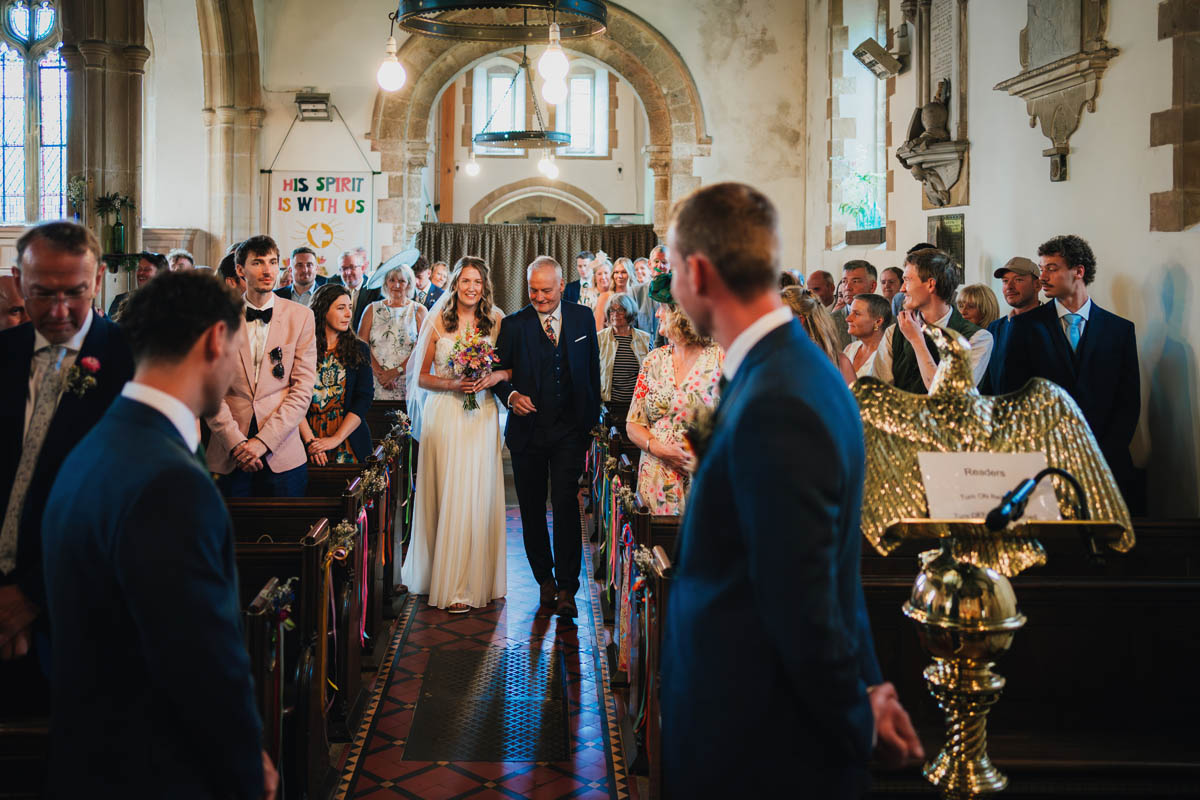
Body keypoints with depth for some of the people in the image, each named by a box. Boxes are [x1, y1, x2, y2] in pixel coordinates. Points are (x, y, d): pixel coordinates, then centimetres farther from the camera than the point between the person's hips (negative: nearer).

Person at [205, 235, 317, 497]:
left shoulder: (301, 316, 3)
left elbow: (303, 389, -2)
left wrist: (263, 441, -10)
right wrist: (235, 442, -12)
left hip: (283, 456, 0)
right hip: (228, 456, 0)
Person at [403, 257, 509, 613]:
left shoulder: (496, 321, 6)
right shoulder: (437, 321, 3)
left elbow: (512, 367, 10)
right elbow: (421, 376, 4)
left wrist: (494, 377, -10)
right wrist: (452, 384, -12)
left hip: (481, 415, 1)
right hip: (443, 414, -1)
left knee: (474, 496, -3)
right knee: (442, 495, 0)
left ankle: (466, 584, 2)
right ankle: (436, 572, 14)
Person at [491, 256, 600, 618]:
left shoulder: (583, 318, 5)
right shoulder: (513, 324, 0)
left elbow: (593, 370, 10)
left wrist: (592, 419, 8)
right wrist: (511, 395, -17)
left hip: (570, 430, -1)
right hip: (528, 429, 1)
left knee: (566, 507, -8)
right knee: (532, 510, 9)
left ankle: (566, 589, -3)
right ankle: (545, 579, 25)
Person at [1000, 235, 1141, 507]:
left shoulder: (1120, 329, 8)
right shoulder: (1026, 325, 5)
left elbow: (1129, 403, 4)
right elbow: (1011, 395, 1)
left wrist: (1101, 457, -8)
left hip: (1107, 463, 1)